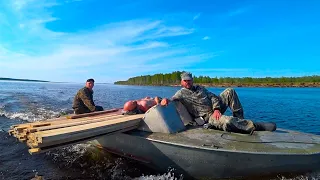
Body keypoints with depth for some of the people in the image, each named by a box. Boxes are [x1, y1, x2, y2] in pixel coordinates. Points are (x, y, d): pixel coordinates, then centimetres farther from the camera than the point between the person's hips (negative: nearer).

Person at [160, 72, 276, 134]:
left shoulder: (200, 88, 16)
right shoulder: (181, 93, -1)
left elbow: (212, 97, 8)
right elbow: (172, 100, -18)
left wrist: (216, 109, -11)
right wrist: (166, 100, -43)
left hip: (215, 109, 7)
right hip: (207, 116, -7)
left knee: (230, 91, -4)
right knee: (228, 121, -35)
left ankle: (240, 120, -4)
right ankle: (256, 125, -15)